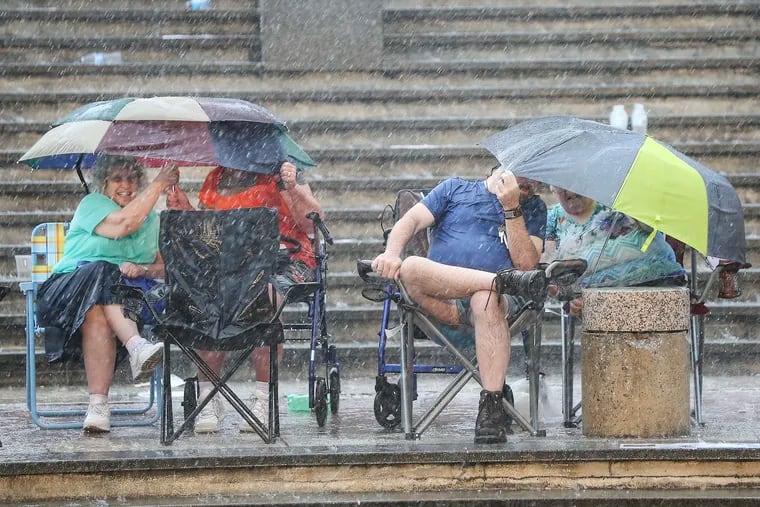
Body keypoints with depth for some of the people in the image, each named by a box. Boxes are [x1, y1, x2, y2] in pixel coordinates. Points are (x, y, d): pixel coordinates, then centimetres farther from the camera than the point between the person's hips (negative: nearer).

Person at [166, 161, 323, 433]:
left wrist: (293, 191, -20)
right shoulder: (215, 180, 19)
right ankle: (208, 398, -24)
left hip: (283, 260, -4)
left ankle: (262, 399, -28)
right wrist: (187, 212, 4)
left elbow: (311, 221, -3)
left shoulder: (278, 171, 5)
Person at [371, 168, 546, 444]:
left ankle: (491, 405, -43)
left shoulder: (533, 208, 21)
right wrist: (392, 252, -13)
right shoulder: (455, 189, 23)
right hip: (438, 297, 1)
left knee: (486, 300, -40)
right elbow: (412, 219, 8)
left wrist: (511, 209, -2)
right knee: (412, 268, -34)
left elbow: (525, 262, 5)